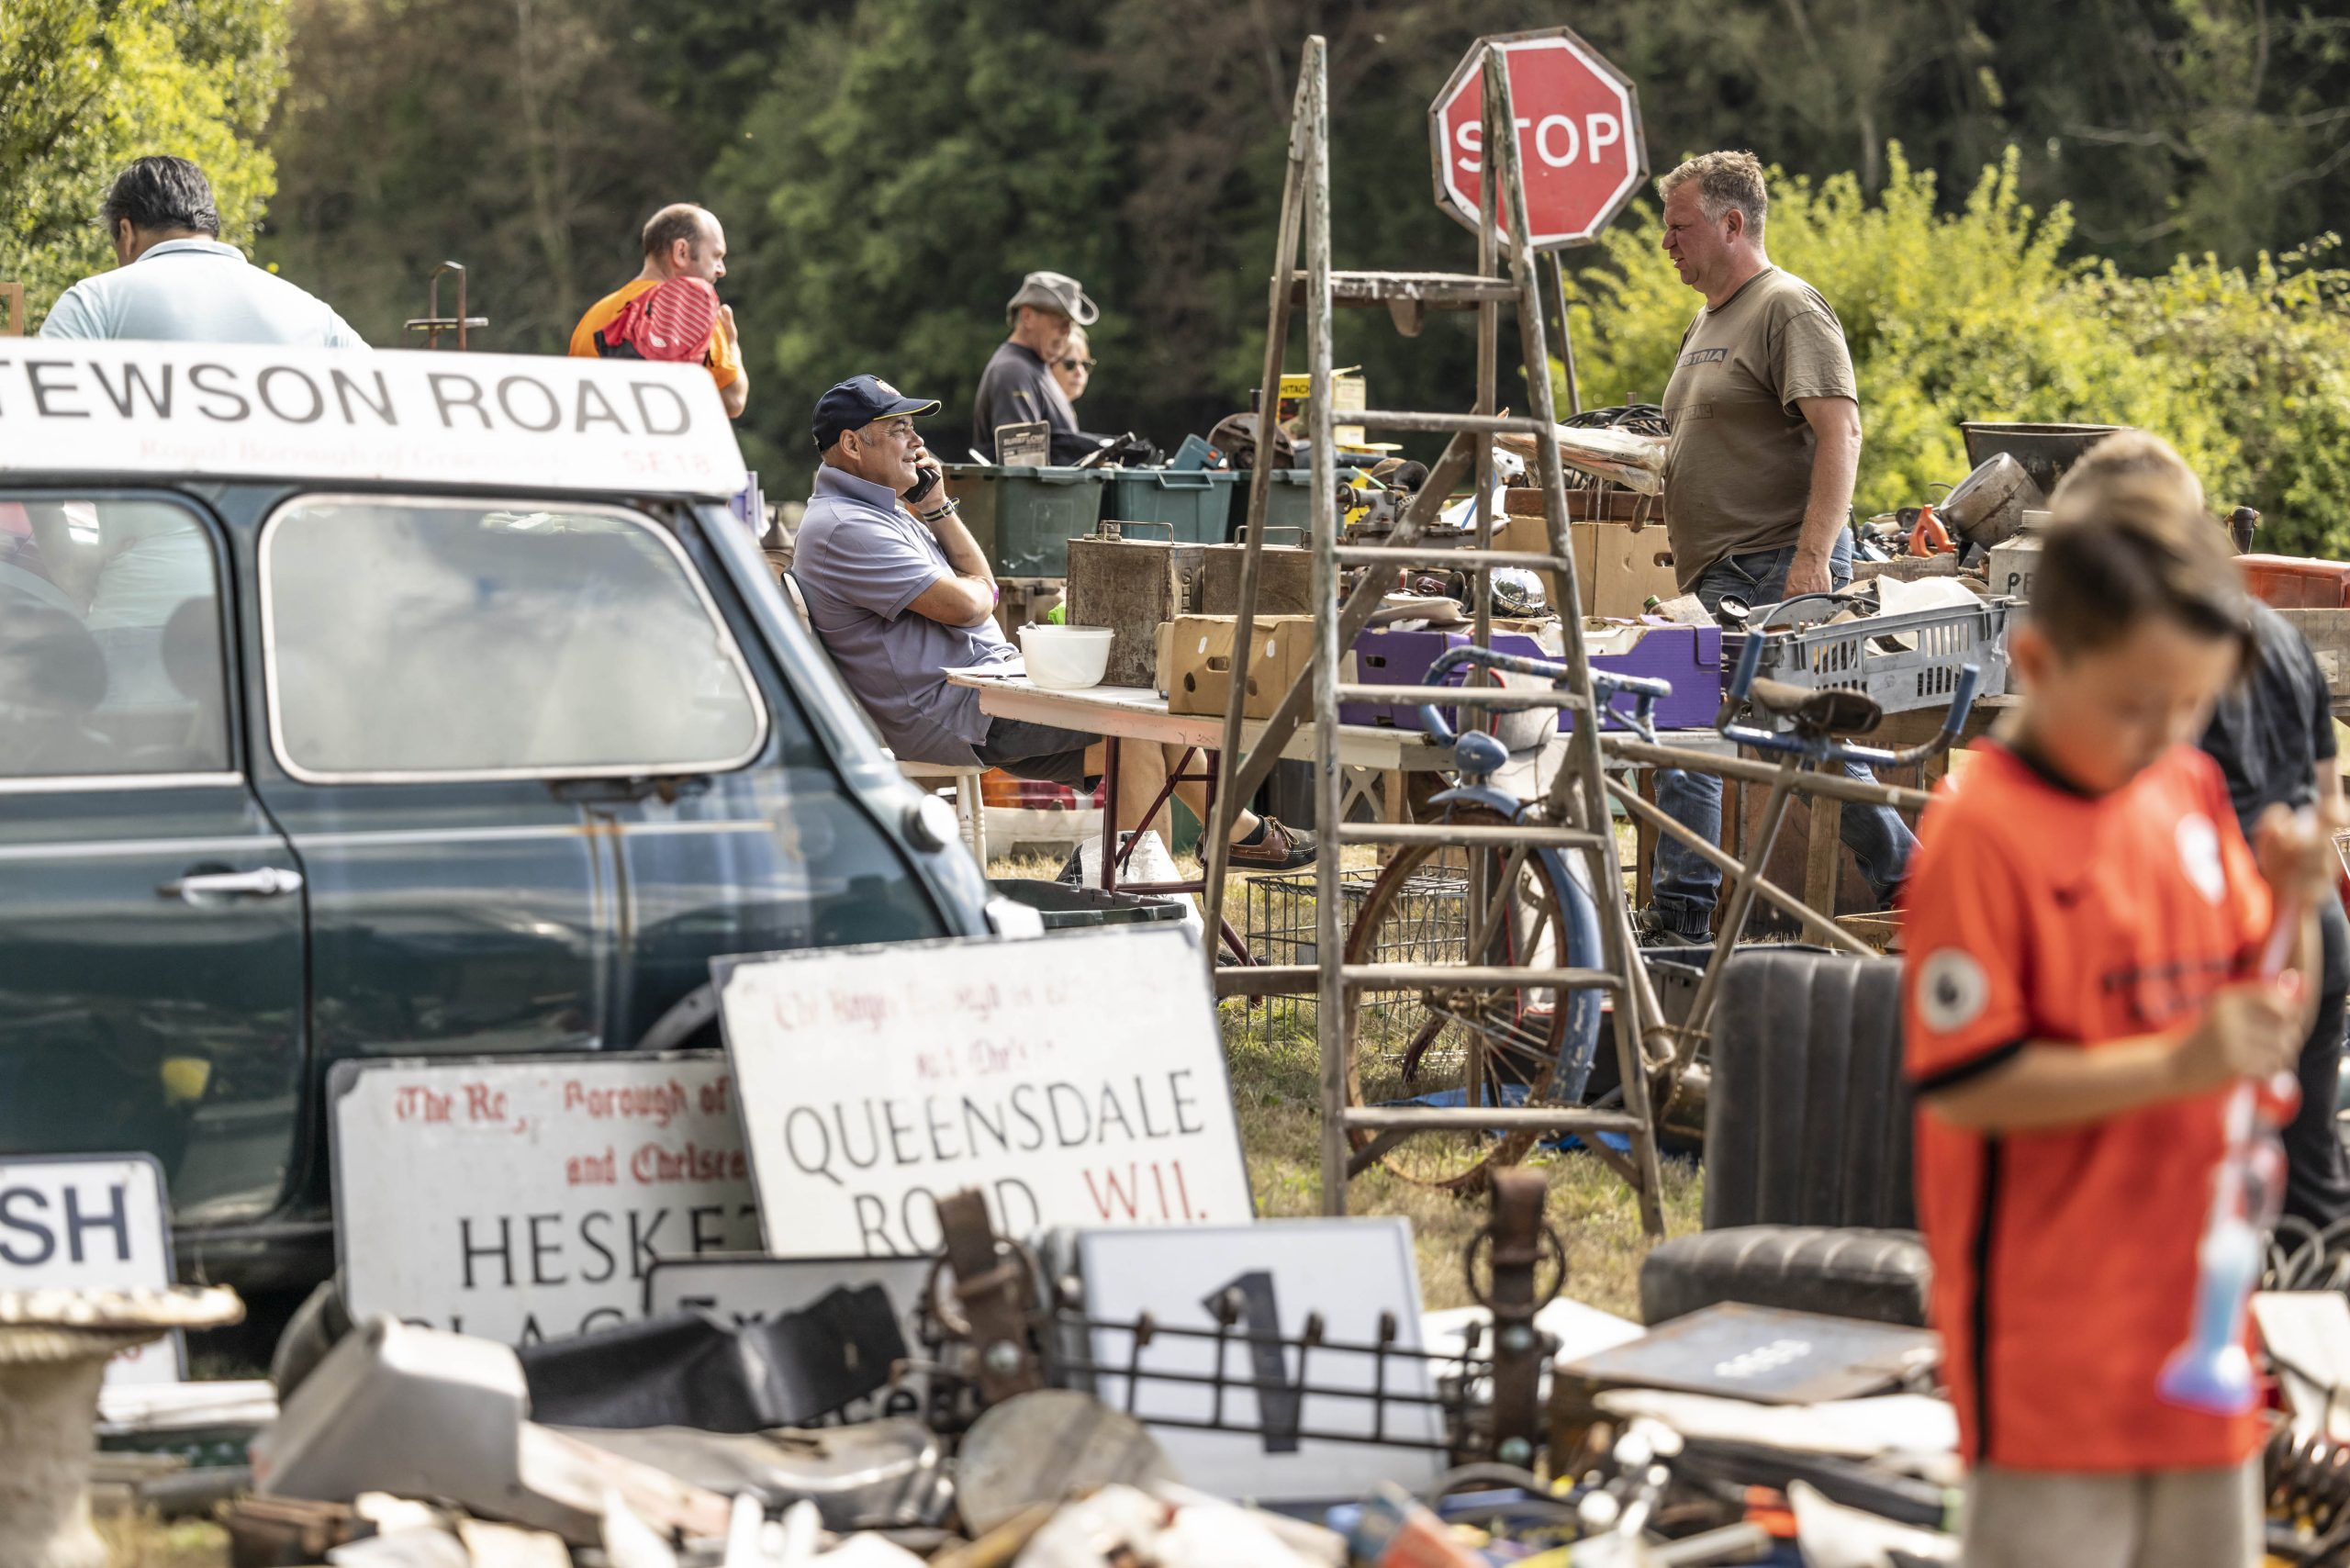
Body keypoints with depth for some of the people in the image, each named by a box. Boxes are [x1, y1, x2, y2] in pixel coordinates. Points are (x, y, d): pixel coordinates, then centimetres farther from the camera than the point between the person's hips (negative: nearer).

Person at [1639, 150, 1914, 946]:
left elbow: (1839, 432, -18)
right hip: (1720, 579, 10)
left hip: (1777, 572, -10)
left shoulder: (1788, 308, -9)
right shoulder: (1707, 324, 21)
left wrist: (1812, 557, -26)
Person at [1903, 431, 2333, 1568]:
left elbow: (2271, 1022, 15)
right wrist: (2175, 1065, -23)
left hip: (2188, 1297, 7)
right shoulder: (1983, 832, -14)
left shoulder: (2192, 795, 7)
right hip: (2053, 1334, -7)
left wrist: (2291, 903, -5)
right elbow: (1958, 1084, -18)